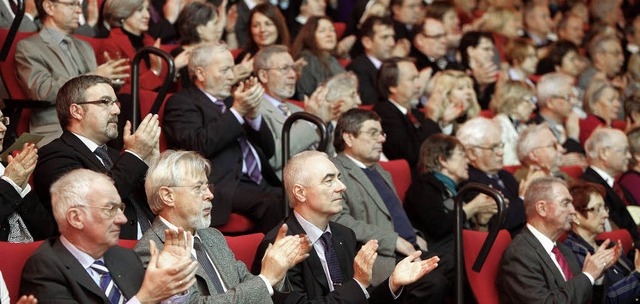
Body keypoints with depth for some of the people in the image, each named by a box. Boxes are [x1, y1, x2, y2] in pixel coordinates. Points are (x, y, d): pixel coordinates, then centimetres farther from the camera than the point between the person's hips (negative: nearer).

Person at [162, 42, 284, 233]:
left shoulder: (230, 101, 27)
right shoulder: (181, 102, 7)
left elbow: (268, 151, 22)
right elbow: (200, 145, -13)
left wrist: (253, 113, 5)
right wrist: (237, 111, -9)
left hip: (259, 183, 7)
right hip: (225, 186, -7)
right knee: (273, 204, -34)